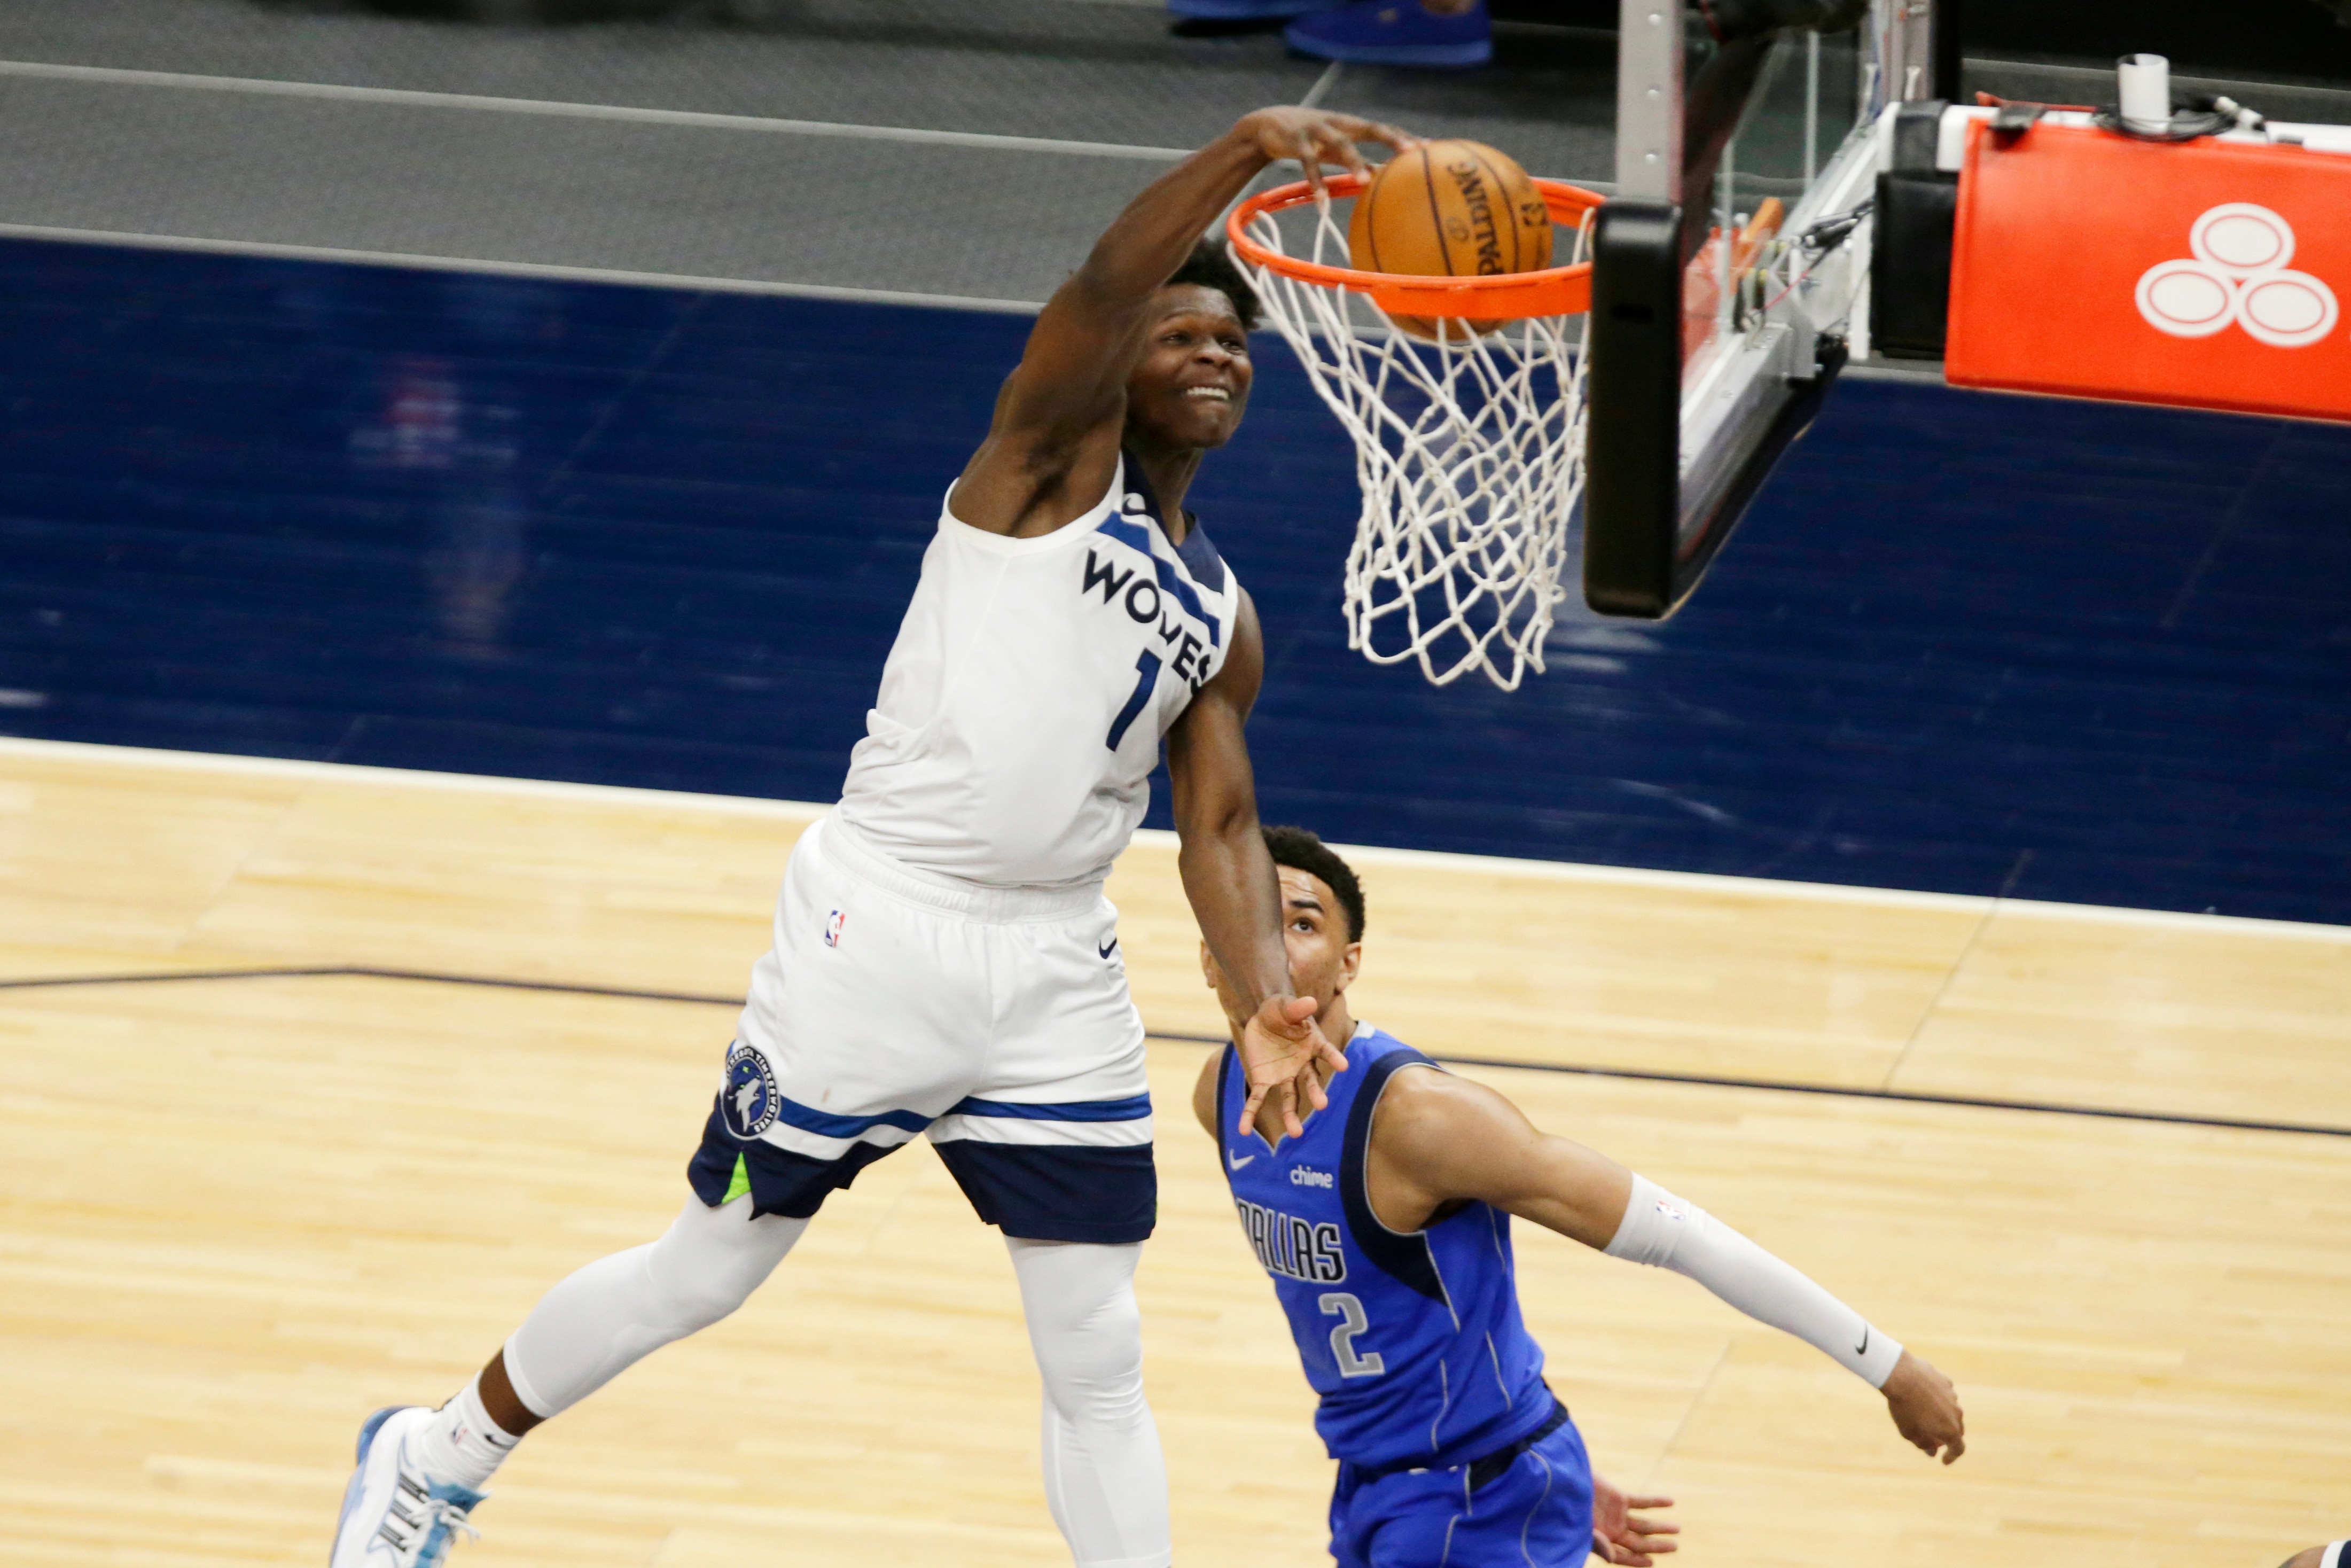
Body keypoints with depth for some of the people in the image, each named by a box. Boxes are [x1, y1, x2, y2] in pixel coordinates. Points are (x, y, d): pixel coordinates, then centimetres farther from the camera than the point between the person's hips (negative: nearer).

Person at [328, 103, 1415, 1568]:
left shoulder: (1222, 624, 14)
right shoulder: (1053, 456, -4)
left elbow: (1221, 826, 9)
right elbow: (1105, 289, -22)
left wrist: (1270, 1003, -10)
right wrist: (1250, 145, -37)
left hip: (1056, 976, 6)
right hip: (881, 934, -5)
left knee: (1100, 1365, 4)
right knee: (704, 1276, 8)